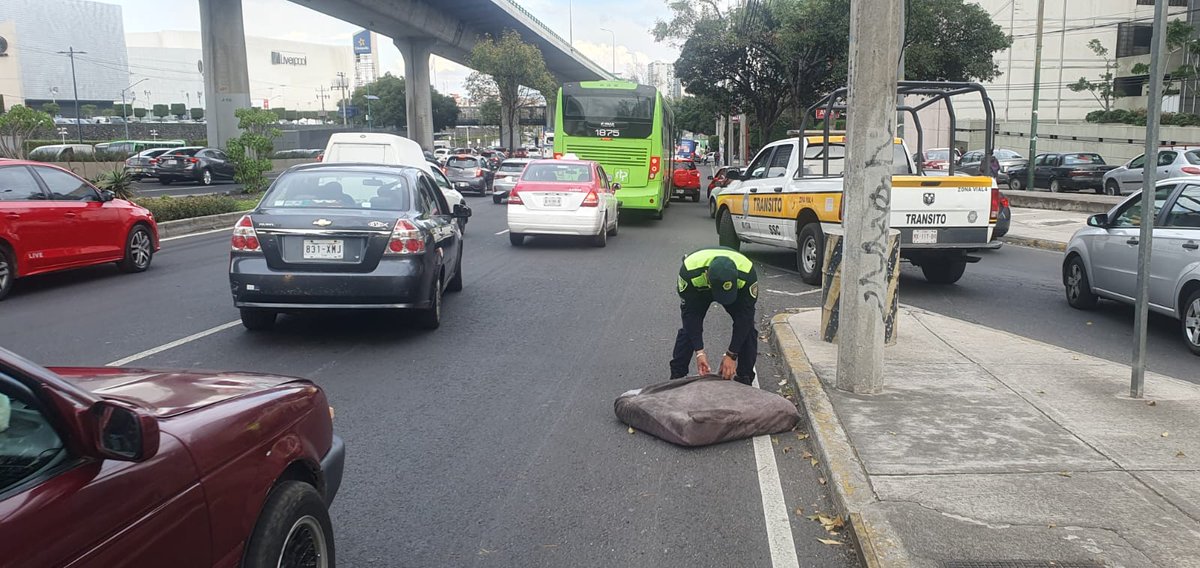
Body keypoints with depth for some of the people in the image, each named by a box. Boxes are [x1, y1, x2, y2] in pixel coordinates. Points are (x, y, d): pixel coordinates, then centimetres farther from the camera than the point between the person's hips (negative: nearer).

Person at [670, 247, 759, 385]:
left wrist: (731, 355, -33)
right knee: (689, 327, -13)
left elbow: (744, 316, -33)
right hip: (698, 290, 0)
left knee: (747, 328, -14)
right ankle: (676, 378, 1)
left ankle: (745, 380, 0)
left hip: (738, 291, 0)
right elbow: (691, 312, -32)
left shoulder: (747, 274, -43)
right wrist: (699, 352, -35)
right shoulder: (689, 271, -43)